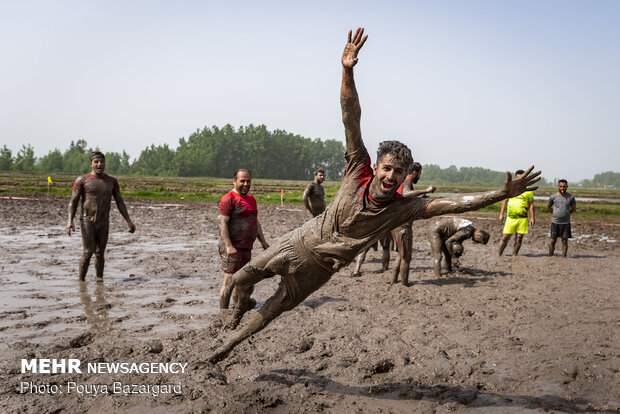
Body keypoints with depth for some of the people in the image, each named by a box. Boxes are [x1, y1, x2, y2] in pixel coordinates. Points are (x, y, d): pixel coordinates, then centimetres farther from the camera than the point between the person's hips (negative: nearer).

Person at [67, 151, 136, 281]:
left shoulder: (112, 181, 7)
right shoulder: (82, 180, -3)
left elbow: (120, 202, 10)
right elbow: (73, 201, -5)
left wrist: (129, 221, 3)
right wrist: (70, 221, -18)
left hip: (104, 222, 3)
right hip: (87, 221, -3)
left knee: (100, 253, 8)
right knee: (88, 253, -11)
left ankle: (99, 280, 17)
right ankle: (81, 280, 3)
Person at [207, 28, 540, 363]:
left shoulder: (402, 208, -23)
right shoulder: (359, 173, -24)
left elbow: (453, 203, -32)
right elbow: (351, 120, -32)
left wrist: (504, 194, -43)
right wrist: (347, 72, -43)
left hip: (320, 267, 0)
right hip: (300, 242, 0)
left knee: (277, 308, 12)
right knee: (241, 279, 11)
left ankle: (231, 342, 37)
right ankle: (243, 306, 48)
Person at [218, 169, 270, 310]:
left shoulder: (251, 199, 19)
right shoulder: (229, 198, -9)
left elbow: (255, 222, 25)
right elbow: (223, 223, -16)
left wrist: (263, 241, 16)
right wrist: (229, 246, -24)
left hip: (246, 248, 9)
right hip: (232, 248, -9)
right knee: (229, 282, -9)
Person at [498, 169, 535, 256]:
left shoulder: (528, 190, 6)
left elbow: (531, 204, 8)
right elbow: (505, 201, 12)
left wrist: (532, 217, 1)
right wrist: (501, 213, 6)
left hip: (523, 218, 0)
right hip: (510, 217, 0)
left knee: (518, 239, 2)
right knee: (505, 237, -2)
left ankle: (514, 256, 11)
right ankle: (498, 255, 7)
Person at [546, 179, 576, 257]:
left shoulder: (570, 197, 0)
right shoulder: (553, 197, 0)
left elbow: (574, 209, 13)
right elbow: (548, 207, 14)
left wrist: (566, 213, 7)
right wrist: (555, 213, 7)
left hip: (566, 222, 0)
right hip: (555, 222, 0)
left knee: (565, 241, 1)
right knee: (553, 240, 3)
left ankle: (564, 257, 8)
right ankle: (550, 256, 13)